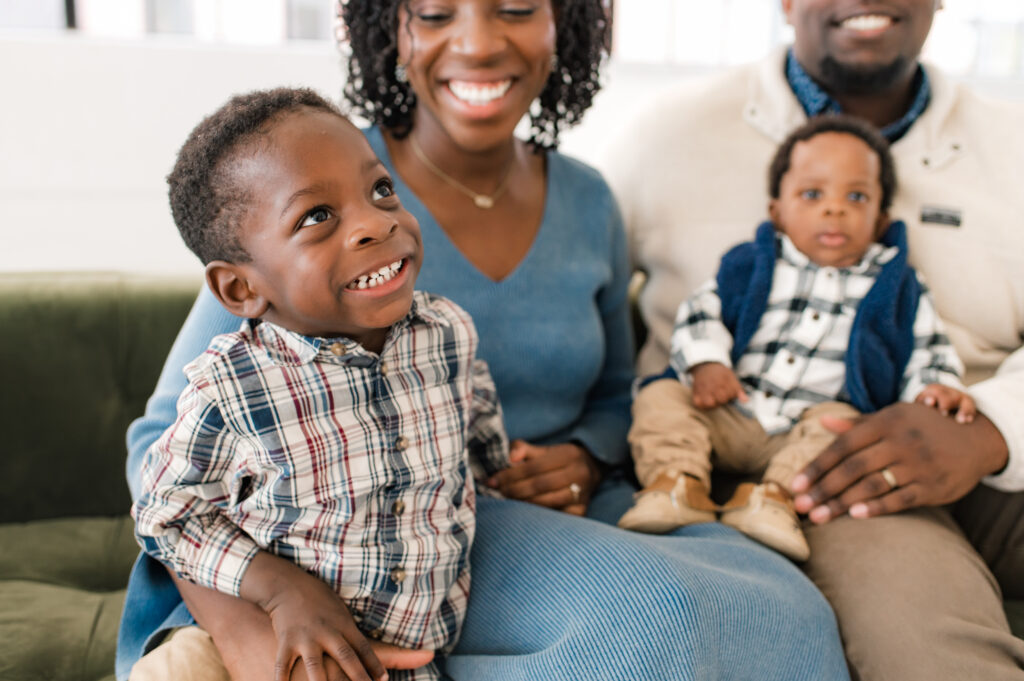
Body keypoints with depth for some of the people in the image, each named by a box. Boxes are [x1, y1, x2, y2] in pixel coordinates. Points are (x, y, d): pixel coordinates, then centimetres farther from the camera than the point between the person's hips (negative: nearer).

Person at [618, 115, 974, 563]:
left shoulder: (898, 287, 14)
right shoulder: (750, 264, 13)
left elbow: (927, 352, 15)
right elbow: (701, 312, 8)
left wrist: (935, 388, -8)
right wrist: (706, 364, -12)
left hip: (813, 421, -1)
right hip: (724, 413, 1)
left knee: (840, 422, -31)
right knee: (660, 398, -18)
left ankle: (776, 495, -41)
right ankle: (675, 483, -34)